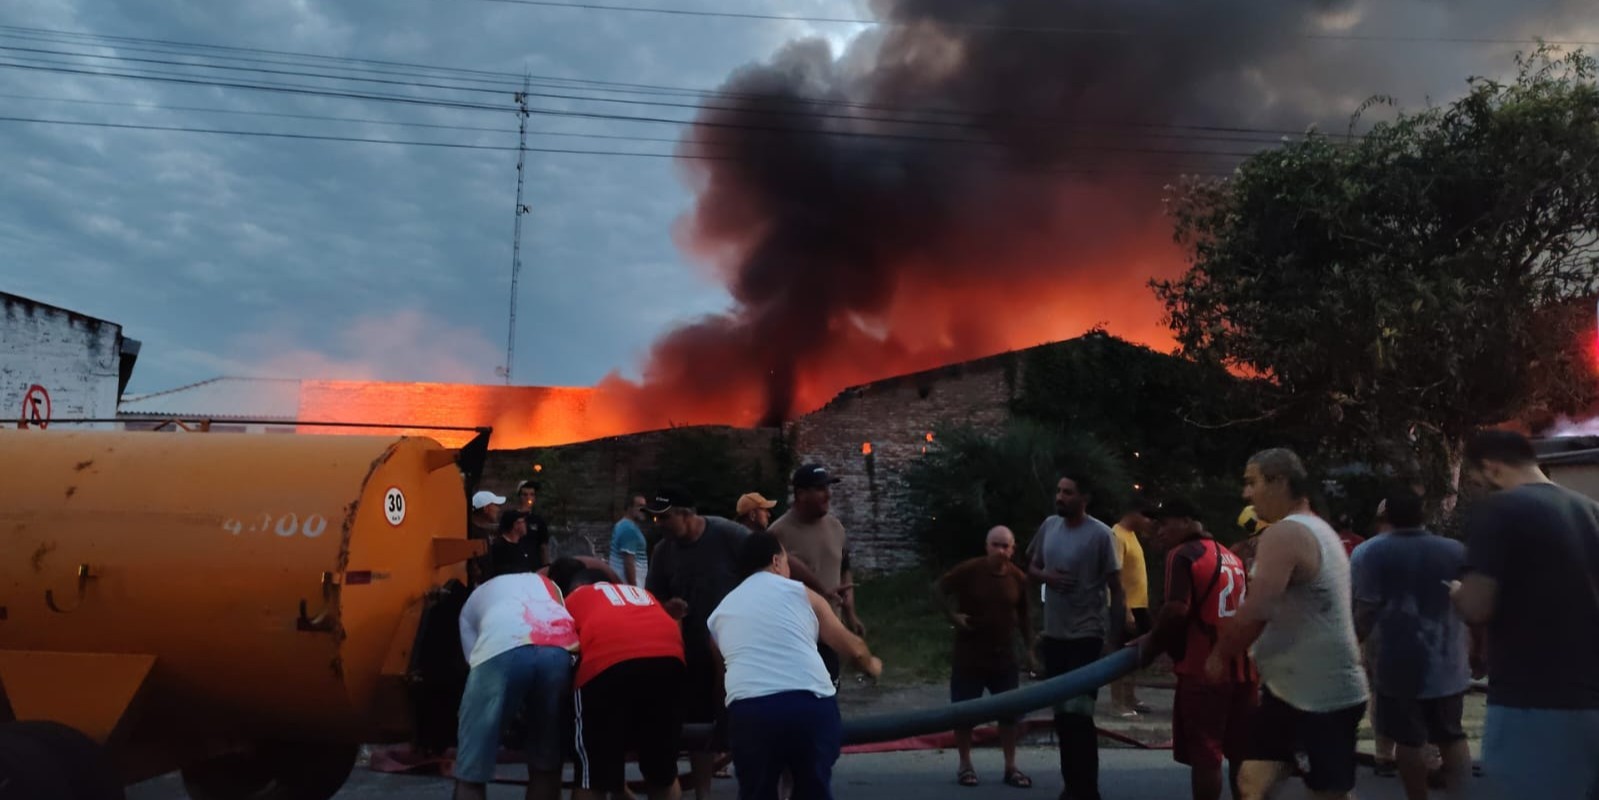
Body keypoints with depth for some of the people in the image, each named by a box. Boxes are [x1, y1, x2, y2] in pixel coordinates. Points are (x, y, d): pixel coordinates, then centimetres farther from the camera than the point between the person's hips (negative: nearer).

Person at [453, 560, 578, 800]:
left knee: (470, 774, 7)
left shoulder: (474, 600, 40)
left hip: (501, 649, -2)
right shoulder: (546, 583, 46)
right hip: (560, 649, 2)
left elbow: (472, 656, 24)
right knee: (547, 764, 20)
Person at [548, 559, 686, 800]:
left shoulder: (570, 601, 28)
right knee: (663, 774, 22)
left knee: (592, 778, 10)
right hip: (669, 658, 4)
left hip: (608, 663, -3)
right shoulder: (639, 592, 38)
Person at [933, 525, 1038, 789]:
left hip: (1004, 656, 3)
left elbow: (1024, 616, 10)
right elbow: (938, 589, -2)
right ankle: (965, 765, 18)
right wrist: (953, 616, -13)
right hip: (968, 655, -2)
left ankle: (1010, 768, 17)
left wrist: (1029, 650, 9)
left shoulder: (1019, 578, -3)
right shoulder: (968, 570, -13)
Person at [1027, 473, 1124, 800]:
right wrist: (1046, 576, -9)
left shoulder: (1101, 534, -12)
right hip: (1054, 633, 7)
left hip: (1086, 635, -6)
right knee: (1062, 712, 16)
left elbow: (1115, 586, -10)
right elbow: (1032, 569, 14)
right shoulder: (1049, 526, 5)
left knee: (1078, 714, -6)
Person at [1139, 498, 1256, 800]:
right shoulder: (1233, 557, 16)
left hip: (1203, 670, -7)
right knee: (1241, 751, 15)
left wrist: (1151, 647, -9)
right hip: (1243, 668, 7)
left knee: (1205, 754, -1)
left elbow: (1176, 610, -21)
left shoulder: (1182, 555, -8)